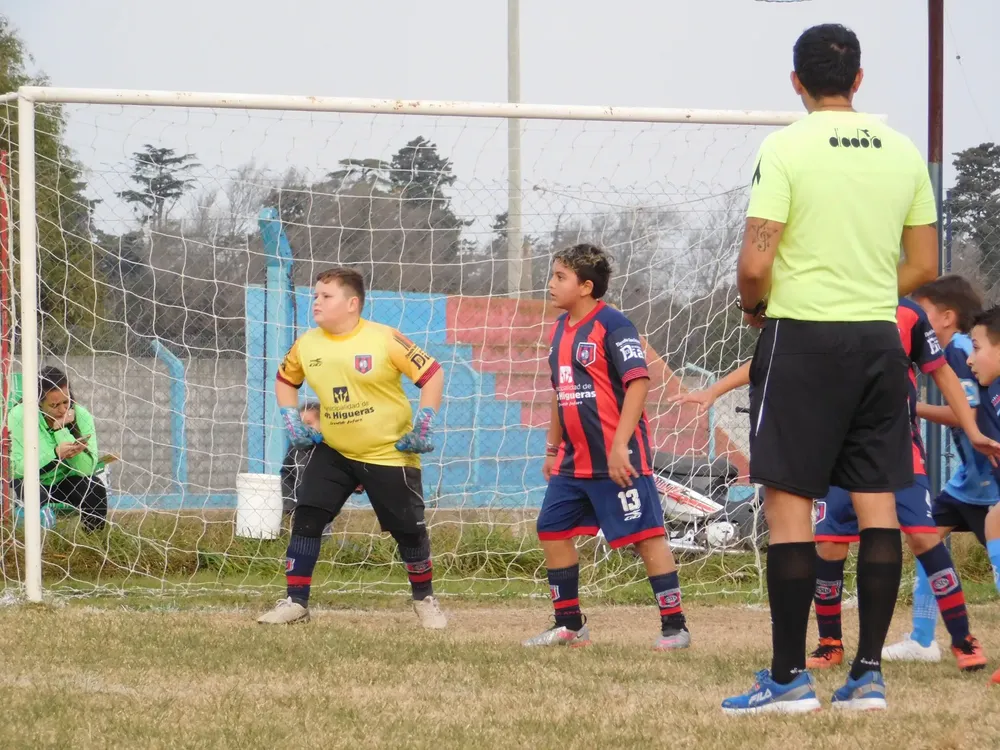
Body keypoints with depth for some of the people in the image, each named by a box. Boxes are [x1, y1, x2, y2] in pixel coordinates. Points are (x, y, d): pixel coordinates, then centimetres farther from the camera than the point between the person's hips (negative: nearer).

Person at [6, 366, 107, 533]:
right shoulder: (20, 415, -23)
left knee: (95, 488, -28)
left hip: (66, 481, 2)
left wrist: (62, 429, -32)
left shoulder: (81, 416, -18)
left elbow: (87, 469, -26)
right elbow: (19, 466, -26)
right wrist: (55, 453, -42)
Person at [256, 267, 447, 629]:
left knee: (409, 529, 2)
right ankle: (295, 601, 0)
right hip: (333, 452, 4)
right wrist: (292, 421, 5)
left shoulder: (384, 339, -17)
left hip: (389, 453, -4)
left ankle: (424, 599, 24)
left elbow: (432, 374, -13)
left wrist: (423, 426, -15)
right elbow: (285, 380, 18)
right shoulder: (306, 345, -2)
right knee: (306, 517, -8)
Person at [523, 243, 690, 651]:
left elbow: (639, 381, -19)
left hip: (617, 459, -9)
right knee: (553, 530, 10)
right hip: (574, 460, 9)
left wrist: (620, 446, -24)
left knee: (646, 534, -6)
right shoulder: (560, 329, 13)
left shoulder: (612, 325, -13)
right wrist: (553, 448, 25)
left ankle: (674, 626, -1)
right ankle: (570, 625, 21)